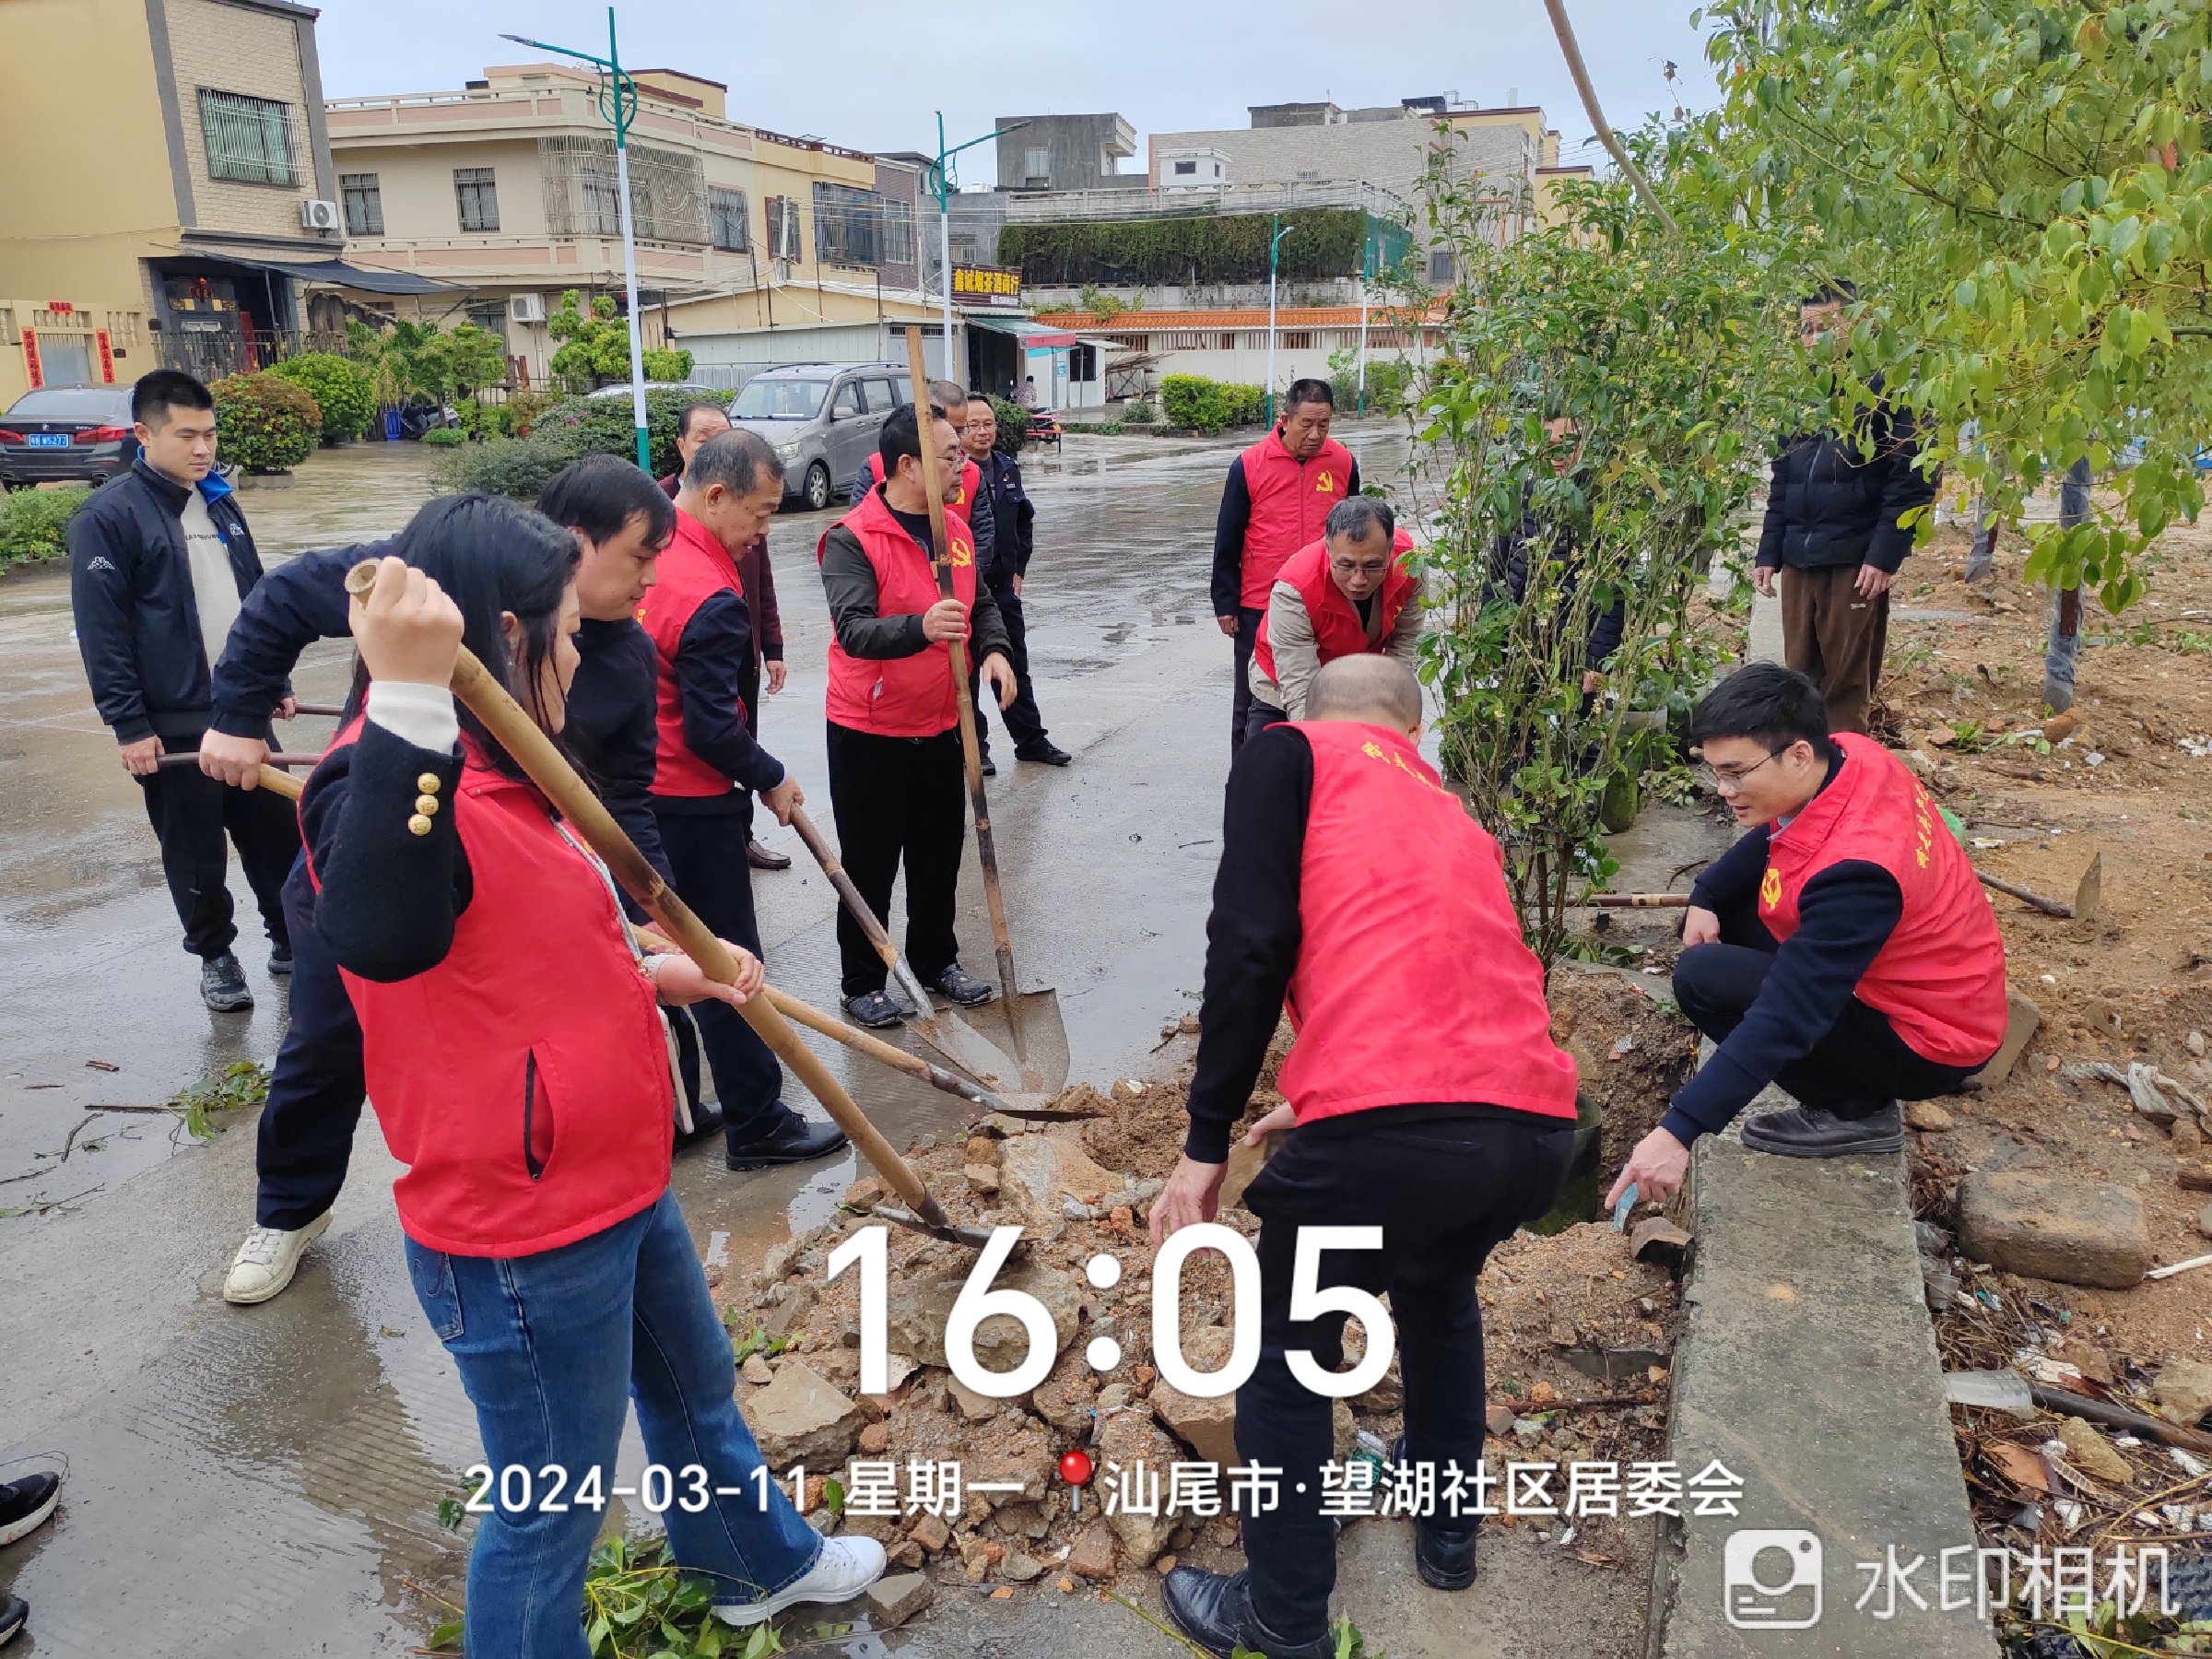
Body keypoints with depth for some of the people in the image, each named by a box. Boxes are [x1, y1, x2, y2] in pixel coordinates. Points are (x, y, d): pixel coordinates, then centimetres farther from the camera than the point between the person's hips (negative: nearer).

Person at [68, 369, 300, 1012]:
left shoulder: (219, 503, 10)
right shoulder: (110, 515, -10)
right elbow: (102, 632, -12)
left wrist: (277, 681, 18)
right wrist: (129, 725, -15)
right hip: (174, 726, -5)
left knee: (277, 834, 11)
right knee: (196, 854, 7)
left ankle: (290, 940, 26)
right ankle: (216, 956, 24)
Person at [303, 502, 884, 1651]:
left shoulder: (498, 777, 8)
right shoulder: (390, 787, -26)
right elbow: (378, 941, -49)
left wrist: (660, 977, 9)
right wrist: (407, 695, -55)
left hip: (620, 1185, 11)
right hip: (523, 1238, -10)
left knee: (694, 1387, 30)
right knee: (551, 1510, 11)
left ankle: (759, 1563, 56)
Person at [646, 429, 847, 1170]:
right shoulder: (712, 600, -24)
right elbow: (711, 731, -23)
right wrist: (772, 779, -7)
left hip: (627, 791, 9)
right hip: (690, 806, -9)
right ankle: (756, 1125, 15)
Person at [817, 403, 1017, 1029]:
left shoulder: (956, 529, 6)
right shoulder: (851, 538, -17)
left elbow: (981, 603, 16)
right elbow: (853, 629, -28)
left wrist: (994, 649, -5)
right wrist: (920, 629, -45)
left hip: (941, 726, 6)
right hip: (868, 734, -6)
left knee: (940, 854, 17)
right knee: (870, 862, 7)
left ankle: (936, 960, 37)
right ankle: (862, 981, 23)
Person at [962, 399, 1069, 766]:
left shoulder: (1008, 468, 8)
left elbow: (1024, 522, 19)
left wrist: (1018, 570, 12)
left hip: (1004, 586, 6)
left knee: (1015, 666, 14)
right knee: (965, 670, 5)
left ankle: (1031, 740, 24)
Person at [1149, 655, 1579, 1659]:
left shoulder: (1289, 754, 12)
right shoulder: (1450, 814, 29)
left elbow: (1251, 947, -4)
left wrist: (1207, 1143, 1)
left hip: (1391, 1131, -6)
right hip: (1536, 1132, 6)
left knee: (1286, 1360, 22)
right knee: (1438, 1295, 38)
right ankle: (1446, 1527, 53)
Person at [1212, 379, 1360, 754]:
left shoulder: (1343, 463, 1)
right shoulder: (1249, 465, -6)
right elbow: (1227, 542, 0)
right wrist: (1225, 604, -1)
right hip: (1259, 608, -2)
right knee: (1253, 704, 7)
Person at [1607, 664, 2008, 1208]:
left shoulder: (1855, 872, -36)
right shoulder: (1847, 754, -11)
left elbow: (1786, 1016, -38)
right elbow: (1770, 837, 10)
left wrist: (1678, 1131, -40)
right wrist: (1705, 898, -7)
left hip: (1927, 1043, -9)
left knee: (1703, 978, -21)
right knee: (1725, 910, 7)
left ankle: (1856, 1110, -3)